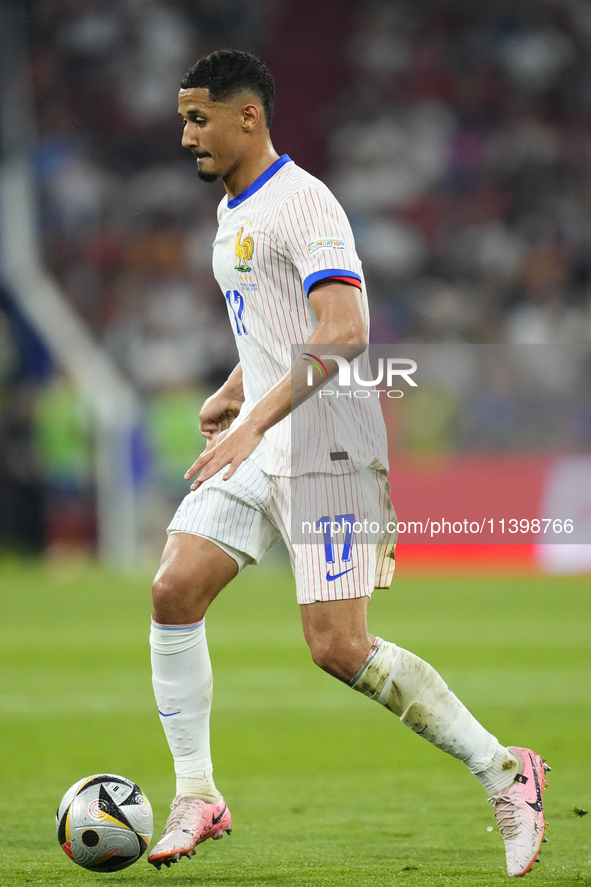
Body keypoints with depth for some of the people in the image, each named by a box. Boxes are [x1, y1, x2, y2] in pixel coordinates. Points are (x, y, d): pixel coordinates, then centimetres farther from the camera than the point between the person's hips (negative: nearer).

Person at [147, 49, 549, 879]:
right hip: (257, 449, 9)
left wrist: (254, 422, -32)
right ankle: (196, 797, 2)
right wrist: (230, 396, 26)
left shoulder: (302, 204, -15)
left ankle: (503, 772, 1)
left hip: (327, 450, -9)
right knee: (174, 591, -6)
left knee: (339, 648, -12)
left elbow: (344, 332, -27)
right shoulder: (233, 213, 16)